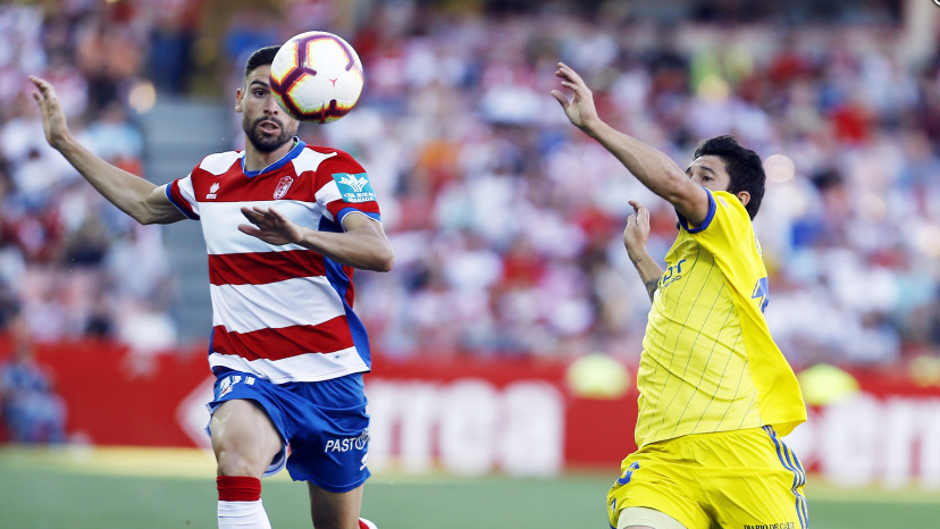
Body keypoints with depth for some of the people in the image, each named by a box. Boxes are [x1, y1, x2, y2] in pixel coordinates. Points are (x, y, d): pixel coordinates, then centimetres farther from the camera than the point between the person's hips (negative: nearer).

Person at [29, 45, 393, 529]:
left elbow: (380, 253, -24)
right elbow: (145, 204, 31)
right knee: (235, 442, -35)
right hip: (246, 373, 2)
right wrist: (65, 144, 31)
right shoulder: (211, 174, 9)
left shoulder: (330, 170, -6)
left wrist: (300, 235, -41)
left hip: (327, 376, -2)